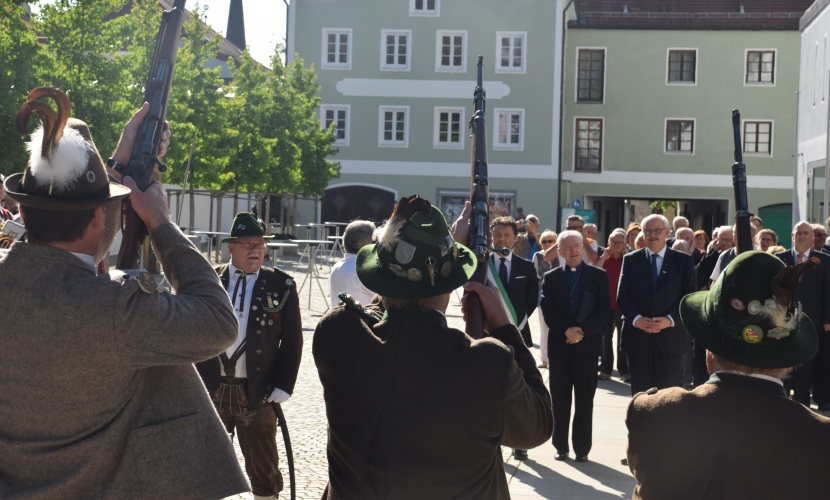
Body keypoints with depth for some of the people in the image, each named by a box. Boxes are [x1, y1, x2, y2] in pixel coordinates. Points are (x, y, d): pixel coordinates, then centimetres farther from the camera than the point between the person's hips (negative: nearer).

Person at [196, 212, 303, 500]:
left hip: (258, 391, -1)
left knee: (263, 467, 10)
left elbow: (292, 342, -1)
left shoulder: (281, 286, -2)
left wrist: (283, 386, -8)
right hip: (211, 389, 2)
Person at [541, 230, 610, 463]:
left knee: (585, 400, 2)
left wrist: (582, 331, -14)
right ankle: (561, 446, 12)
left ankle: (582, 448, 8)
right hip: (559, 345, 1)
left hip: (588, 344, -1)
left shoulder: (599, 275, 5)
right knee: (560, 399, 4)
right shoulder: (551, 277, 8)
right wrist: (565, 331, -14)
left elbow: (604, 309, -3)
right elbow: (547, 310, 0)